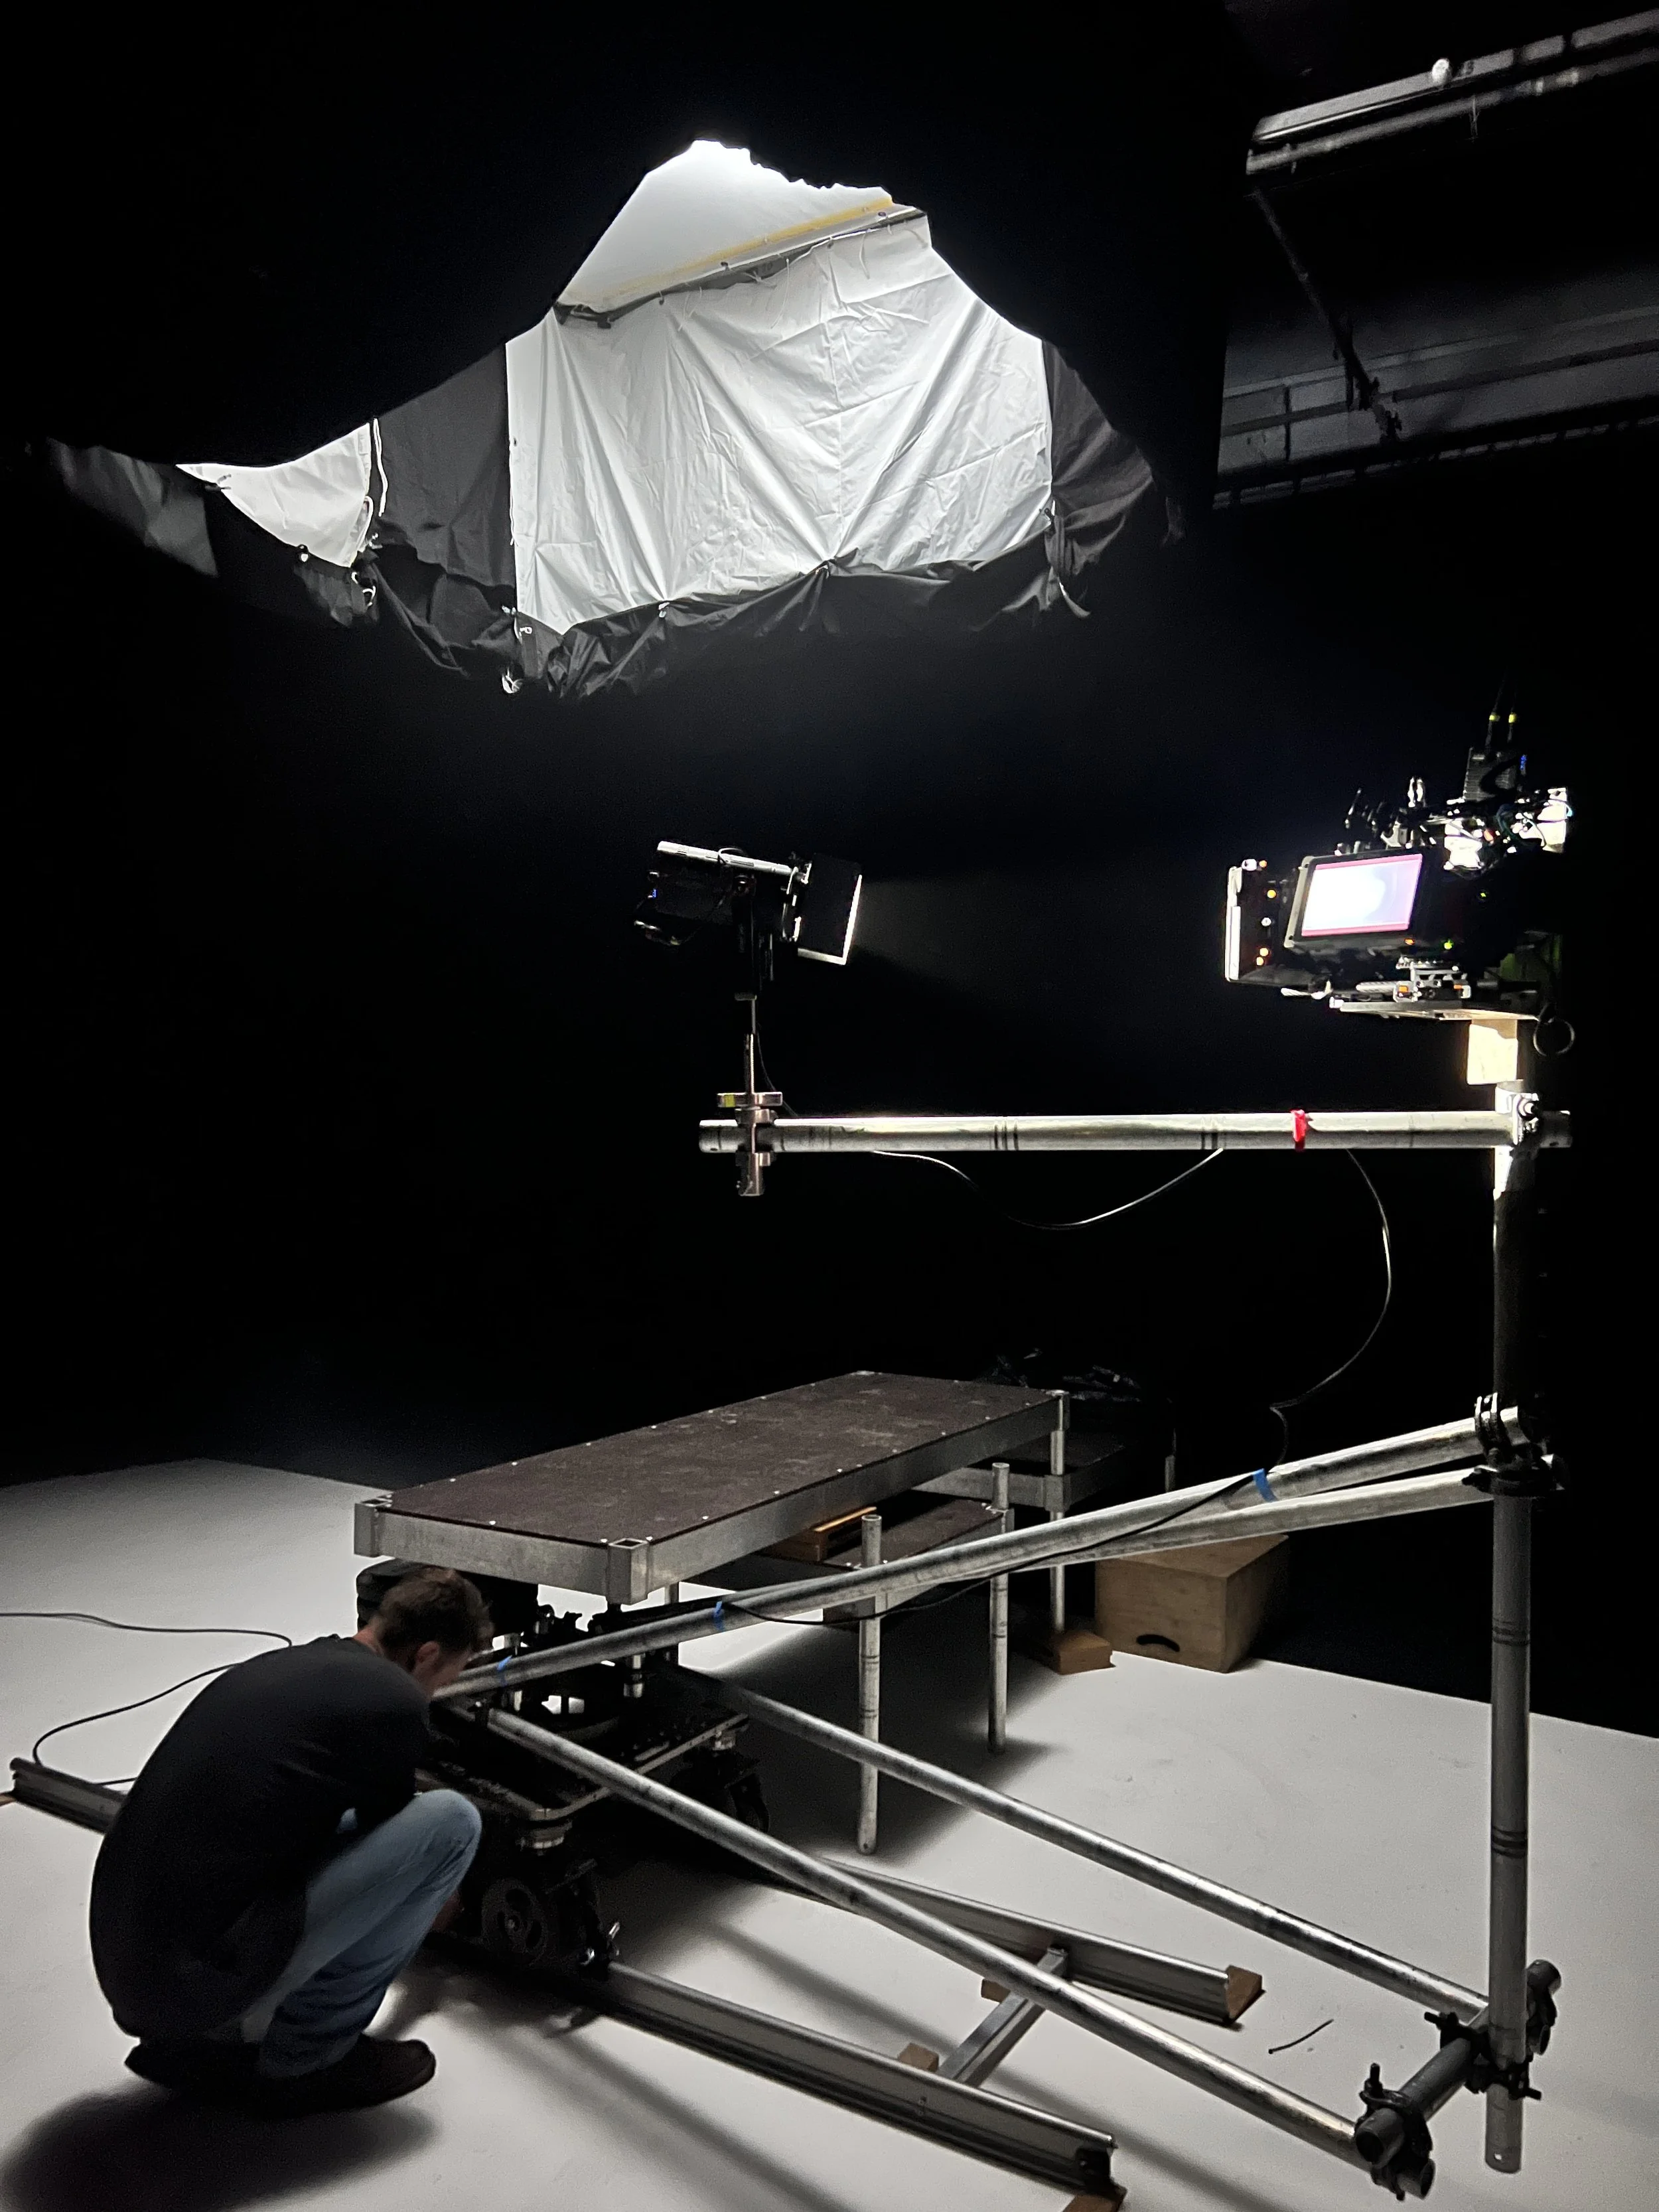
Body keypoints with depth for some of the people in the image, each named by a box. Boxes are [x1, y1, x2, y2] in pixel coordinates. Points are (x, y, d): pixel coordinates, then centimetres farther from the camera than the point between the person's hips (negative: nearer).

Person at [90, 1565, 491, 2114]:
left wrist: (415, 1898, 53)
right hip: (203, 1974, -9)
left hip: (125, 1964, 9)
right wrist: (428, 1903, 37)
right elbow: (386, 1838, 13)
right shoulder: (393, 1700, -7)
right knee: (450, 1822, -2)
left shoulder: (278, 1665, 18)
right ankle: (306, 2056, 9)